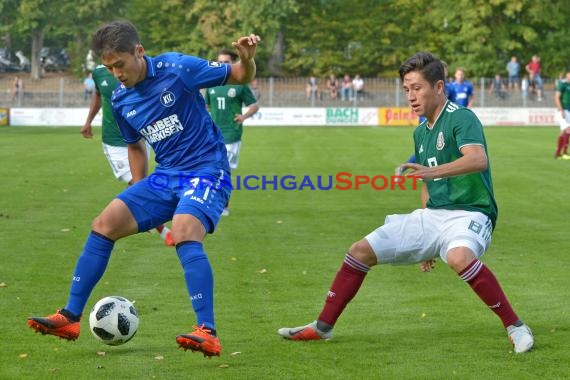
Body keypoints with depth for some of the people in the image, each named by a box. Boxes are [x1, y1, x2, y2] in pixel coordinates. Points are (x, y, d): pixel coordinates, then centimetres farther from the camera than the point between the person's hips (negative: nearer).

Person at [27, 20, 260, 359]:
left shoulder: (177, 69, -13)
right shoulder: (120, 101, 5)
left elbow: (240, 77, -7)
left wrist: (247, 59, -29)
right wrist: (139, 194, 14)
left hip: (206, 172, -7)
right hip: (165, 177, 7)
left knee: (184, 232, -32)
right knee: (104, 224, -2)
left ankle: (208, 334, -34)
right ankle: (70, 318, 6)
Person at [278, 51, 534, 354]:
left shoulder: (461, 118, -12)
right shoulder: (421, 133, 14)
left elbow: (478, 158, -32)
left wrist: (433, 171, -47)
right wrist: (425, 243, 24)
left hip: (468, 213, -9)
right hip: (432, 215, 9)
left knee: (459, 256, -41)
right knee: (360, 251, 4)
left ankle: (515, 327, -29)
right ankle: (323, 326, 18)